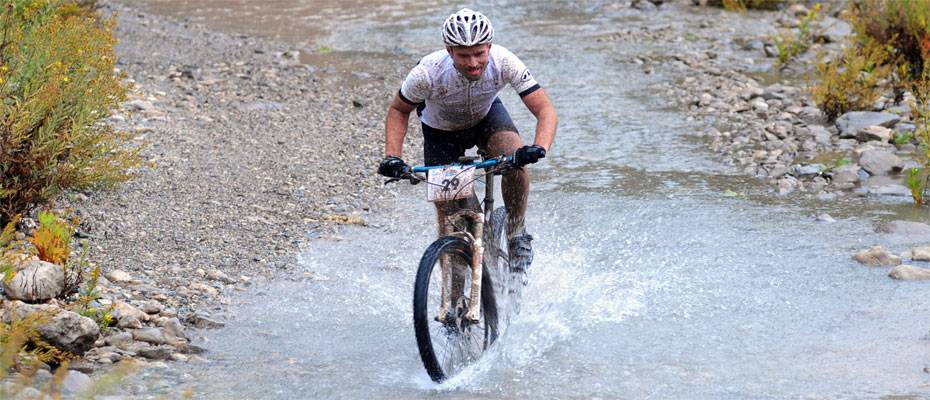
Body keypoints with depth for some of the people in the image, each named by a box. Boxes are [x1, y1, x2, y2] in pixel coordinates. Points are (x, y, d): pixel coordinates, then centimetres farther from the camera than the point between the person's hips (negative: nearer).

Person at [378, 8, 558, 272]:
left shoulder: (504, 63, -34)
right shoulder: (428, 73, -36)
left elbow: (546, 110, -33)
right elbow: (398, 111, -16)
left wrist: (539, 148, -52)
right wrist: (392, 156, -30)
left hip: (486, 115, 1)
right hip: (441, 131, 0)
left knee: (515, 157, -31)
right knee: (449, 218, -6)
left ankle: (516, 235, -9)